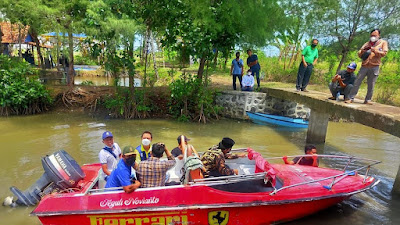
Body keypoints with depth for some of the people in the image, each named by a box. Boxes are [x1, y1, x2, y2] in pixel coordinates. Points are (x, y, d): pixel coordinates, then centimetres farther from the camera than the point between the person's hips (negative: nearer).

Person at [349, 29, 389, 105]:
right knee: (357, 83, -2)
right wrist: (362, 51, -10)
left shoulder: (383, 42, 10)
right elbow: (359, 54, 11)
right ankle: (351, 98, 1)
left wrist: (374, 50, -16)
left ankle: (367, 100, 7)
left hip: (374, 67, -2)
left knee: (371, 85, 0)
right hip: (364, 66, 2)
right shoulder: (367, 44, 17)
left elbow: (384, 53, -3)